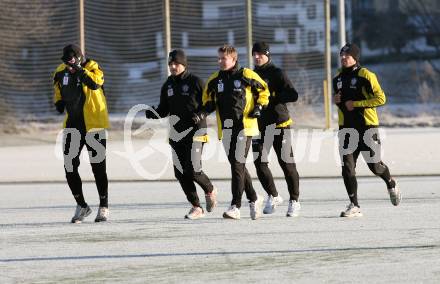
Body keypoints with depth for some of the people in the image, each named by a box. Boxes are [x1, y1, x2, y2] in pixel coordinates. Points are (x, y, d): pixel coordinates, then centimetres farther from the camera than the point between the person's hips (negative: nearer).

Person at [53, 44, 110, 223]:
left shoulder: (92, 68, -11)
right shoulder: (61, 72, 4)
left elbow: (96, 83, -32)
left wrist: (80, 70, -40)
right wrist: (59, 102, 2)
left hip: (93, 125, -5)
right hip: (72, 126, 5)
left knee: (98, 167, 1)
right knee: (69, 167, 3)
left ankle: (104, 207, 15)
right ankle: (82, 206, 18)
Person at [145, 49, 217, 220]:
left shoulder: (195, 82, -6)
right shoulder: (168, 85, 12)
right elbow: (164, 110, 16)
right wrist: (153, 114, -6)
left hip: (195, 131, -6)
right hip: (177, 133, 6)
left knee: (193, 170, -15)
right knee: (180, 173, 2)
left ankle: (210, 191, 16)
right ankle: (196, 207, 12)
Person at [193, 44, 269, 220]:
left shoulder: (246, 76, -5)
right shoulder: (214, 80, 9)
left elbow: (263, 90, 7)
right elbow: (209, 100, 18)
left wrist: (259, 107, -7)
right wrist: (204, 113, 0)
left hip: (244, 126, -5)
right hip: (226, 128, 6)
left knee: (238, 164, -11)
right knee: (236, 165, 10)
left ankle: (235, 207, -12)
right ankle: (254, 199, 28)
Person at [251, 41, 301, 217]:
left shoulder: (277, 74, -4)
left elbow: (293, 95, -14)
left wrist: (272, 97, -20)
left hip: (279, 123, -5)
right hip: (259, 124, 5)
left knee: (286, 163, -3)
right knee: (259, 163, -2)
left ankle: (294, 201, 6)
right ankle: (273, 196, 16)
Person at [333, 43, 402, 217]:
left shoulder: (366, 75, -9)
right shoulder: (338, 78, 12)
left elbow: (381, 99, -14)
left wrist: (355, 104, -17)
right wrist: (336, 100, 4)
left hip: (367, 126, -5)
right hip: (347, 128, 5)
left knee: (374, 165, 1)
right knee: (347, 167, -5)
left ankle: (391, 185, 33)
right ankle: (354, 206, -3)